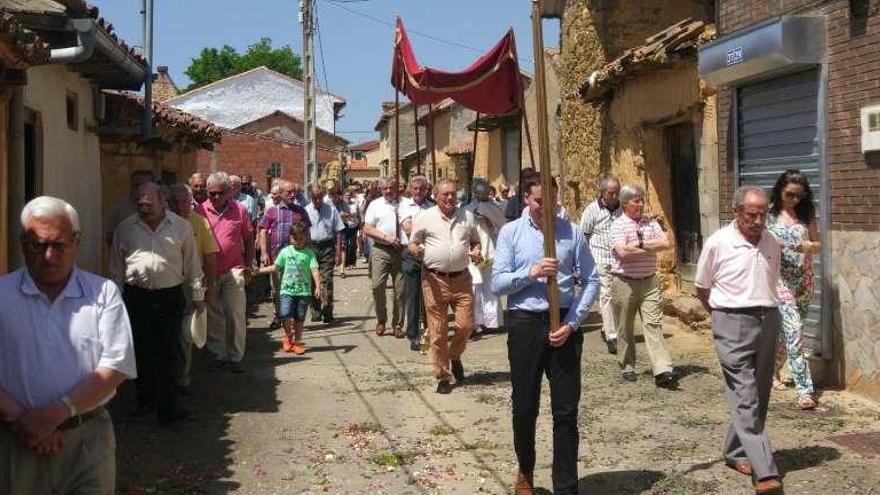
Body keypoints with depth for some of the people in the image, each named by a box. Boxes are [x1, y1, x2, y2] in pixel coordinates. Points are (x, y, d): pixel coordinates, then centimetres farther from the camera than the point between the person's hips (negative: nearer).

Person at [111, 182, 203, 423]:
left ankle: (167, 407, 4)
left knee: (169, 354, -1)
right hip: (136, 297, 2)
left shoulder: (181, 226, 3)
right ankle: (145, 398, 27)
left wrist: (198, 294, 6)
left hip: (170, 297, -2)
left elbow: (192, 263, 7)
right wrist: (117, 297, 12)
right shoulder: (126, 228, 6)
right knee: (142, 351, 11)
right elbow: (117, 266, 13)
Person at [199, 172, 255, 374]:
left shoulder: (239, 211, 1)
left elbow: (248, 240, 8)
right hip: (209, 272, 1)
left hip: (234, 271, -1)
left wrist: (248, 266, 4)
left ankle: (236, 357, 7)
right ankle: (218, 355, 20)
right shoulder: (201, 211, 0)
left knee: (236, 315, -2)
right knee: (214, 316, 9)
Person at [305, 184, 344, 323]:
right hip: (311, 247, 1)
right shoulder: (305, 211, 4)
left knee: (326, 279, -6)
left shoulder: (332, 210, 5)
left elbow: (338, 232, 5)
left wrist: (338, 252, 0)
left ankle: (327, 313, -6)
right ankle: (316, 312, 15)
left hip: (327, 247, -1)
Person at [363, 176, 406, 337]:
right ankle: (381, 320, 11)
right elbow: (367, 229, 2)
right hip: (380, 250, -1)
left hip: (401, 250, 1)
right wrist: (386, 237, -10)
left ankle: (398, 325, 16)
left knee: (400, 289, 4)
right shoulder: (375, 205, 8)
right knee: (377, 285, -10)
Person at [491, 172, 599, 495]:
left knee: (566, 411, 3)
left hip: (565, 323, 0)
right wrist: (531, 273, -18)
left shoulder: (572, 232, 2)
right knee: (525, 408, 12)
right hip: (525, 323, 0)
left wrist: (572, 323, -8)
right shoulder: (510, 233, 2)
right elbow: (497, 283, -3)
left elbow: (590, 281, 1)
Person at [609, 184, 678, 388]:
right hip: (624, 283, -3)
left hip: (649, 282, 3)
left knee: (654, 324, -6)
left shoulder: (651, 222, 10)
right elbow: (623, 252, -19)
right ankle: (627, 367, 23)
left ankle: (663, 371, -12)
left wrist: (640, 244, -11)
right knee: (625, 328, 8)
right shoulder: (618, 225, -4)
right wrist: (651, 248, -9)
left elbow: (665, 243, -3)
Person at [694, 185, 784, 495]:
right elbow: (701, 288, 6)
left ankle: (736, 452, 28)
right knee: (745, 398, -10)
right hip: (733, 324, -5)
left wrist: (767, 312, 15)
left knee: (759, 396, 11)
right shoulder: (718, 243, -6)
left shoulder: (772, 244, 7)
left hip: (768, 321, 6)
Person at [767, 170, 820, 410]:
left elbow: (819, 245, 9)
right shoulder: (768, 213, -4)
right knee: (794, 331, -14)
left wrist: (808, 246, -13)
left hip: (804, 280, 4)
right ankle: (805, 390, -14)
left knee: (785, 330, 14)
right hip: (779, 280, -4)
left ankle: (772, 371, 37)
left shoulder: (806, 214, 5)